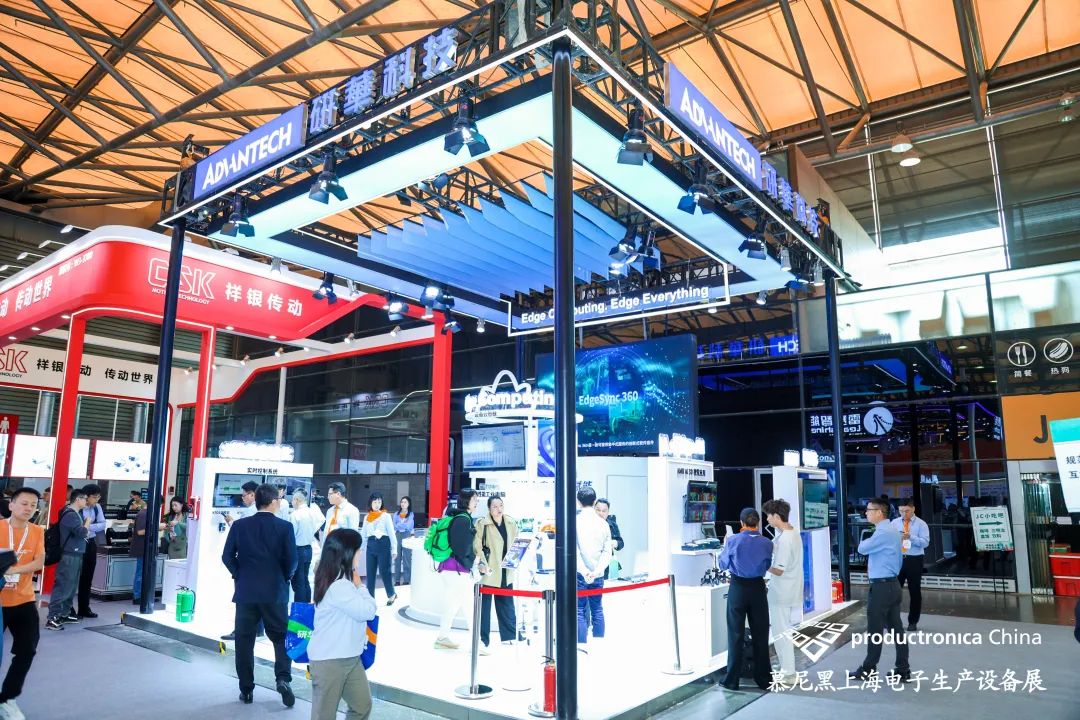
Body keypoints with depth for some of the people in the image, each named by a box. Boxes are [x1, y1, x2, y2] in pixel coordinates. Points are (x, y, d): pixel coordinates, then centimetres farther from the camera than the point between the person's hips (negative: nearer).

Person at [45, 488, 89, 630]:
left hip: (76, 555, 10)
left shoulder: (76, 513, 14)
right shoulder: (70, 515, -16)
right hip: (70, 555, -10)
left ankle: (64, 613, 22)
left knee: (71, 586, 14)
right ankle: (52, 617, -6)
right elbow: (81, 533, -20)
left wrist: (85, 524, 0)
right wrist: (87, 523, -5)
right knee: (62, 586, -8)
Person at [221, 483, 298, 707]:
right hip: (275, 591, -1)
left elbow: (227, 557, -1)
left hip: (245, 591, 2)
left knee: (244, 640, 12)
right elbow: (291, 560, -8)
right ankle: (283, 678, -7)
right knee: (281, 637, 10)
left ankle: (246, 689, 15)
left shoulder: (239, 525, -1)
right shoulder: (284, 527, -7)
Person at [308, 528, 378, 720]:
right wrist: (359, 586, -9)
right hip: (329, 661, -9)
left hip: (349, 658, 9)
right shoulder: (338, 586, -25)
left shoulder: (344, 580, 7)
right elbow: (367, 611, -19)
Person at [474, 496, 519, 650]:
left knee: (507, 604, 16)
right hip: (488, 571, -5)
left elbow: (516, 543, 18)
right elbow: (477, 546, -15)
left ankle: (510, 635, 29)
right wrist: (482, 563, -25)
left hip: (506, 572, 5)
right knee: (484, 605, 4)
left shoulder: (511, 523, 6)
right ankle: (483, 639, 16)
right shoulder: (482, 524, -12)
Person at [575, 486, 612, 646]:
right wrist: (597, 571, -9)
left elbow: (574, 550, -15)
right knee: (597, 610, 13)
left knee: (580, 611, 1)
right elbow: (607, 552, -2)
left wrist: (584, 572, -17)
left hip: (580, 574, -4)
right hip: (598, 575, 4)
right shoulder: (603, 523, 3)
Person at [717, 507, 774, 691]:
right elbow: (767, 566, 11)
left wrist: (725, 544, 15)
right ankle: (763, 679, 19)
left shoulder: (733, 541, -12)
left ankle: (732, 680, 10)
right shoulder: (766, 543, -5)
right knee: (760, 634, 11)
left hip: (738, 588, -2)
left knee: (736, 634, 5)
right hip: (758, 588, 2)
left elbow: (723, 564, 2)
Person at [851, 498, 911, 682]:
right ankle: (903, 670, 17)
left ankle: (868, 670, 10)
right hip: (892, 584, 10)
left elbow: (862, 548, -14)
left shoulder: (883, 532, -20)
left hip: (881, 586, -10)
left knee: (875, 629, 1)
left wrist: (865, 541, 6)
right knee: (896, 628, 12)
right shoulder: (891, 530, 14)